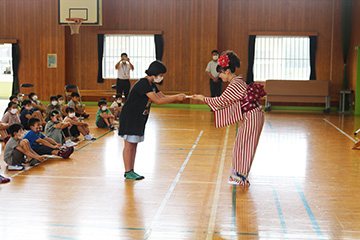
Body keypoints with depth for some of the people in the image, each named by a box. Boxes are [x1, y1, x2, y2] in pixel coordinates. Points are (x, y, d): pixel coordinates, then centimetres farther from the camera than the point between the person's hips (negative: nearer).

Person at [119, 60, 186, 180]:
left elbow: (163, 97, 11)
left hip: (139, 118, 10)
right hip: (129, 117, -10)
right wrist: (176, 98, -22)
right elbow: (158, 101, -25)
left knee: (134, 144, 11)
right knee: (129, 144, -3)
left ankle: (131, 171, 16)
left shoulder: (151, 84, 9)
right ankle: (128, 172, 2)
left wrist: (177, 96, -5)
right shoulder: (143, 84, -22)